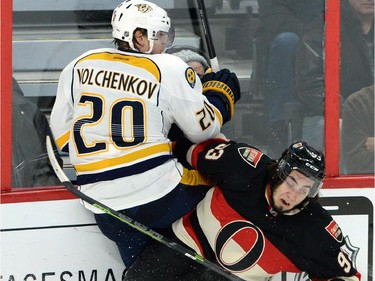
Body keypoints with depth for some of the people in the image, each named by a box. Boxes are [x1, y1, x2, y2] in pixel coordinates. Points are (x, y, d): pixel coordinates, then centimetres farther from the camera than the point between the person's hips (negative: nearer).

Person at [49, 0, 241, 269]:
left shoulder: (79, 66, 7)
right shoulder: (170, 70, -5)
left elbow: (62, 135, 13)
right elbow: (203, 128, 1)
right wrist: (221, 94, 20)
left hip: (105, 213, 5)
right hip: (161, 198, -5)